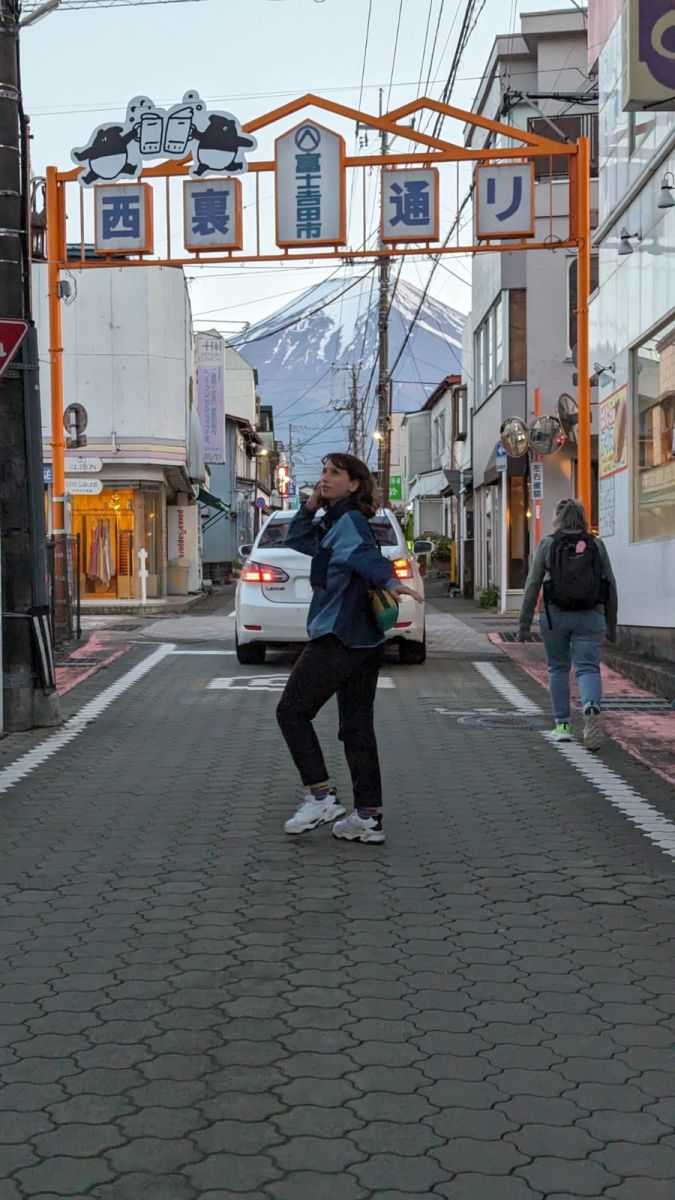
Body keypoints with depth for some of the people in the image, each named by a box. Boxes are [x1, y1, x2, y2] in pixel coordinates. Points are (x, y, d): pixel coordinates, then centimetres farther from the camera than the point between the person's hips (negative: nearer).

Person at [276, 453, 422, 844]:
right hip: (364, 640, 10)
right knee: (357, 726, 10)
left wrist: (391, 581, -49)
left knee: (292, 711, 1)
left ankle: (322, 796, 1)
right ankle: (369, 818, 12)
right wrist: (311, 506, 13)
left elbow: (367, 554, -30)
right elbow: (296, 539, 29)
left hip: (339, 637, -10)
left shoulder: (350, 521, -11)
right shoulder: (333, 523, 18)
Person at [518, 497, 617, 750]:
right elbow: (610, 586, 6)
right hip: (590, 616, 0)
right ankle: (591, 708, -27)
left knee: (558, 669, 14)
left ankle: (562, 725, 16)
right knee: (588, 667, 2)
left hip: (556, 615, 0)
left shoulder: (548, 544, -1)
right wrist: (611, 624, 15)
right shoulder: (596, 544, 4)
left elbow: (533, 585, -3)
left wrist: (524, 624, 2)